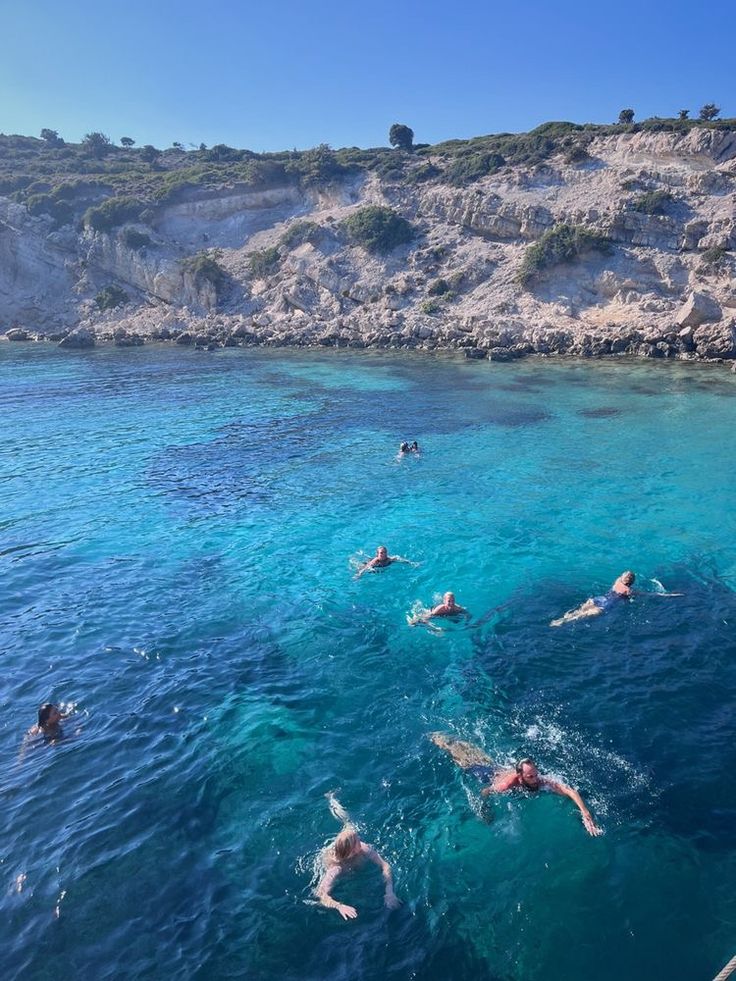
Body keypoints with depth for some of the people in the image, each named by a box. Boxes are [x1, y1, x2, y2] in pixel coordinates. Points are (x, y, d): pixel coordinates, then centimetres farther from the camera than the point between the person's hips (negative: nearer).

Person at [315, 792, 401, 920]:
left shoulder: (365, 849, -42)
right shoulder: (335, 869, -48)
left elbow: (385, 865, -37)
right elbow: (322, 896, -52)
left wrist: (389, 892, -51)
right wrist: (340, 906, -70)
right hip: (328, 852, -2)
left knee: (348, 823, 31)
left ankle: (331, 799, 50)